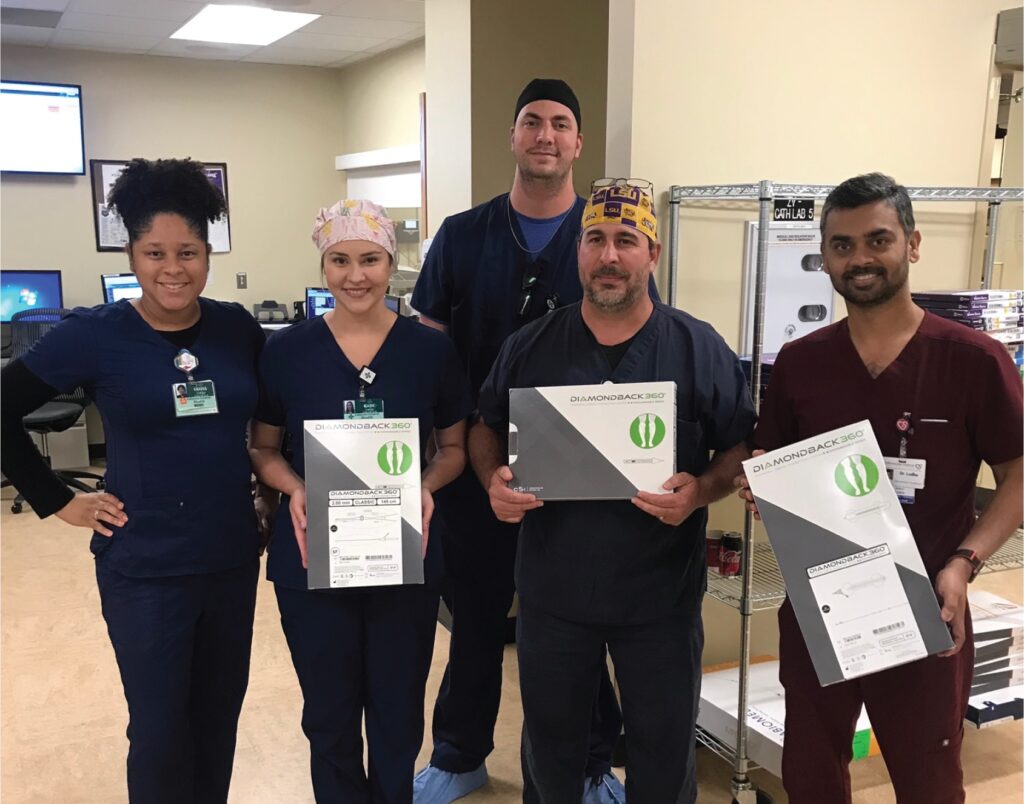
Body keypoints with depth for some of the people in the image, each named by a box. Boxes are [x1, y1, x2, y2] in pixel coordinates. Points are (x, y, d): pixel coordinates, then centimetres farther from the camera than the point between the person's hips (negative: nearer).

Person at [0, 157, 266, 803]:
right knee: (160, 732, 6)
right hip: (144, 568, -3)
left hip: (233, 557, 3)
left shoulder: (239, 328, -1)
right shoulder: (94, 334, -10)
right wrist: (58, 502, -6)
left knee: (219, 718, 16)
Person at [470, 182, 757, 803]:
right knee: (552, 740, 21)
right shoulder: (530, 347, -1)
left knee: (664, 749, 16)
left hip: (661, 597, -1)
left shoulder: (700, 349, -6)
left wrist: (701, 491, -21)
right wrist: (495, 478, -10)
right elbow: (486, 427, 10)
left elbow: (742, 447, -2)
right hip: (552, 590, 2)